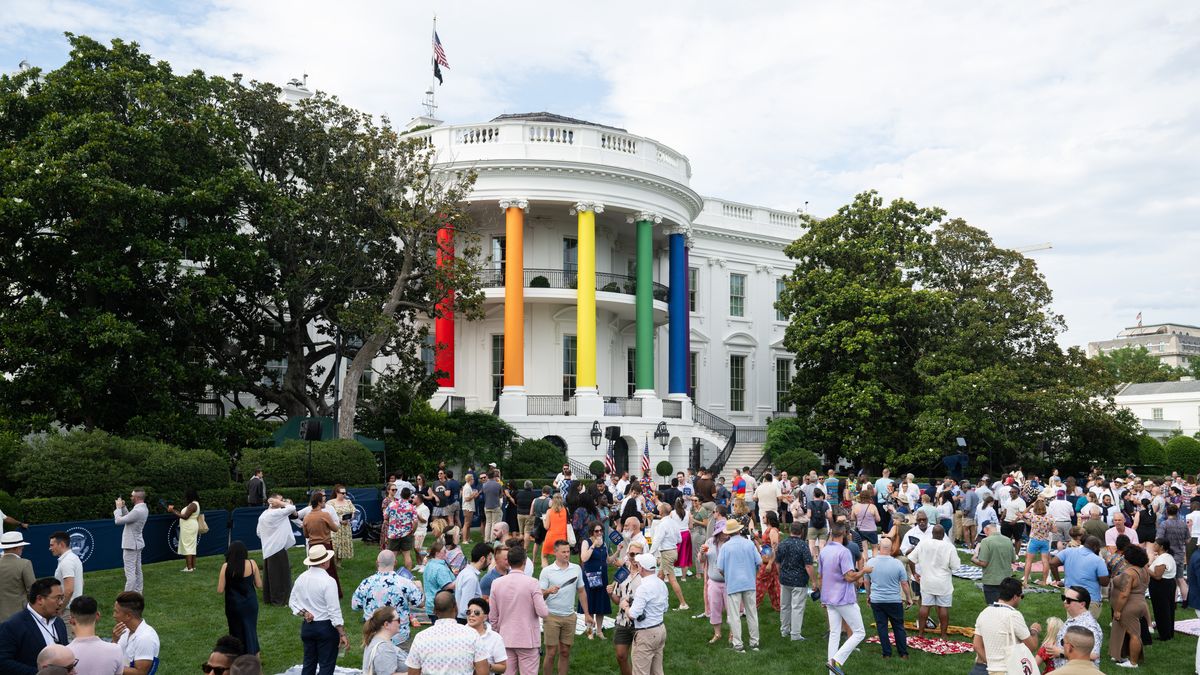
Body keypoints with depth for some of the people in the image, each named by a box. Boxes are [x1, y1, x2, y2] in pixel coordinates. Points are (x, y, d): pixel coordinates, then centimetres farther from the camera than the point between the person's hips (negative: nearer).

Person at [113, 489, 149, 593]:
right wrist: (123, 507, 6)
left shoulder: (137, 511, -25)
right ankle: (137, 593, 21)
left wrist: (118, 508, -6)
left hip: (130, 545, -10)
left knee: (130, 572, -7)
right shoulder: (143, 509, 7)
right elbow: (129, 517, 15)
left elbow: (118, 520, -20)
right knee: (137, 570, 14)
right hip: (137, 543, 10)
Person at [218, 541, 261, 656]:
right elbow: (259, 585, -2)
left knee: (237, 633, 15)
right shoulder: (252, 564, -9)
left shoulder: (226, 567, -12)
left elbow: (220, 590, -10)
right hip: (250, 603, 1)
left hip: (234, 605, -1)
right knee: (251, 630, 19)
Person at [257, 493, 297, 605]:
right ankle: (279, 599, 4)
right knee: (280, 574, -1)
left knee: (269, 574, 15)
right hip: (278, 548, -9)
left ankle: (268, 597, 22)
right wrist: (280, 503, -12)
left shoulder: (263, 515, 10)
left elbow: (258, 532, 16)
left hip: (267, 549, 9)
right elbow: (292, 508, -21)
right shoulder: (276, 513, -17)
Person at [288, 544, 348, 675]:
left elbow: (292, 602, 9)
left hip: (307, 625, 6)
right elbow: (334, 610, -20)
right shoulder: (328, 581, -20)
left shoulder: (301, 578, -1)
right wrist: (342, 634, -16)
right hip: (326, 627, -6)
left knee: (309, 664, 17)